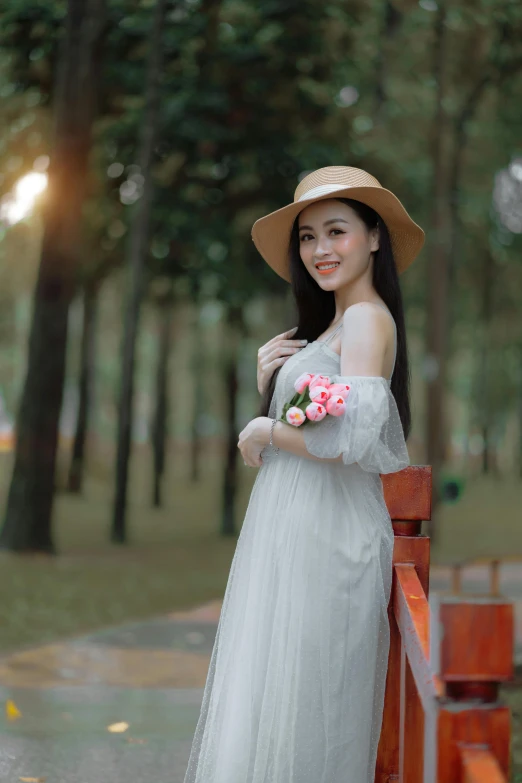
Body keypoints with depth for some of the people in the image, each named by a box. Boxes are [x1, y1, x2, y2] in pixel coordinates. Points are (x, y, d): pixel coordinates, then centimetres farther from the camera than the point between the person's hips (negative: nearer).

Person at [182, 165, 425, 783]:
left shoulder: (368, 318, -12)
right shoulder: (327, 324, 17)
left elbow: (349, 439, -24)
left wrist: (263, 433, -9)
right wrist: (268, 382, 3)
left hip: (327, 533, -10)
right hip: (292, 526, 10)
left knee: (300, 704, -2)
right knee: (269, 695, 14)